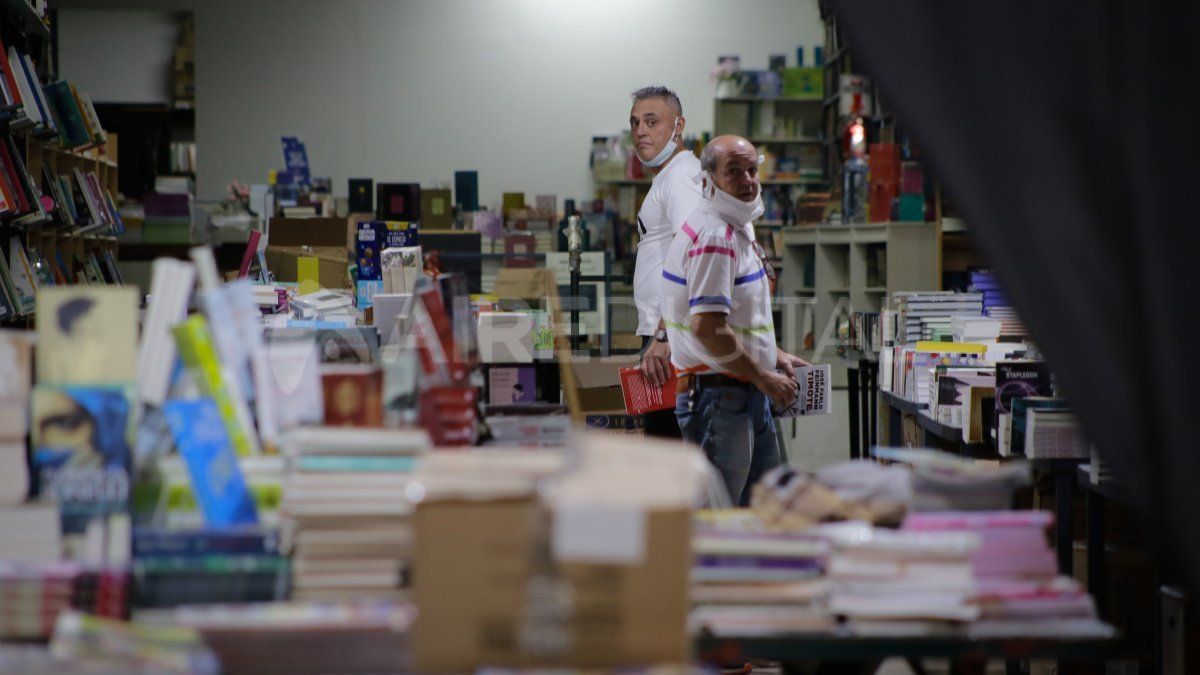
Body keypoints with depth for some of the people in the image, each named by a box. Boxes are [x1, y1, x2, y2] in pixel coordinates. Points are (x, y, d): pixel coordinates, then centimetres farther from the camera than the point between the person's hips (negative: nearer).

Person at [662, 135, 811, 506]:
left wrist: (775, 356, 17)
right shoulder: (712, 235, -19)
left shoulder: (739, 228, 15)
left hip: (748, 394, 11)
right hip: (717, 395, -11)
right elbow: (709, 328, -25)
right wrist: (762, 377, -17)